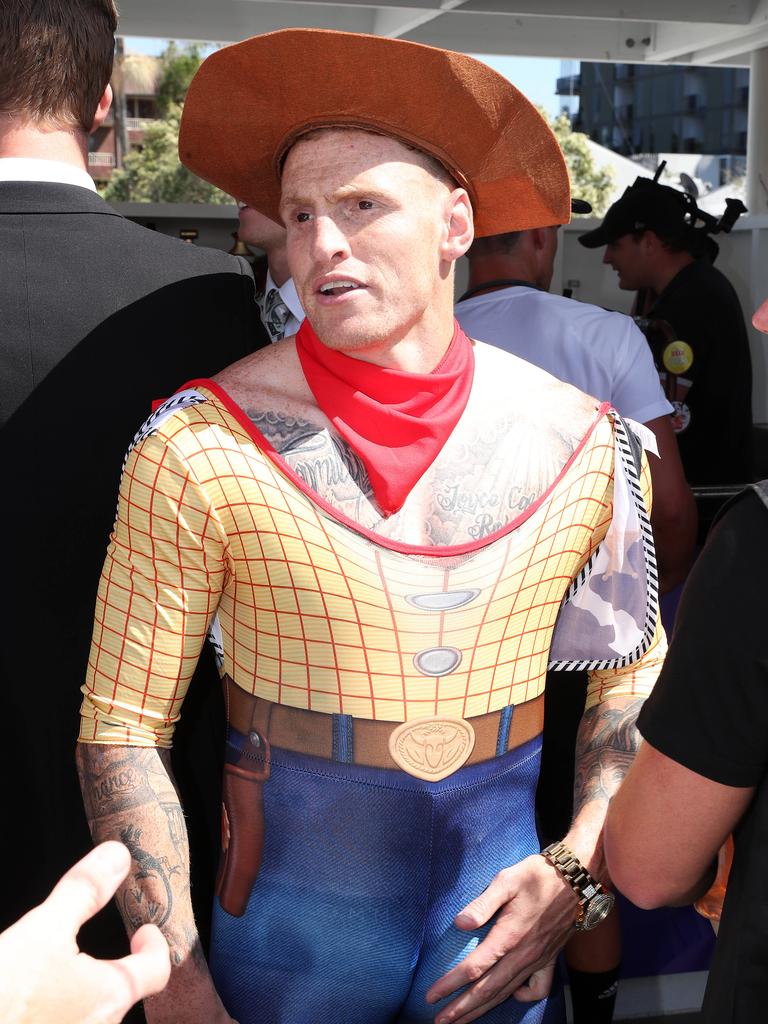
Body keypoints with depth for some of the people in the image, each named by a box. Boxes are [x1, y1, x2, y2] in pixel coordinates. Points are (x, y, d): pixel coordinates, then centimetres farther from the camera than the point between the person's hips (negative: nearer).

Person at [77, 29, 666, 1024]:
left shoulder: (583, 443, -6)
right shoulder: (198, 447, -14)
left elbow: (631, 679, 5)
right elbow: (123, 724, -10)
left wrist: (578, 872, -7)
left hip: (500, 913, 2)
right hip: (290, 929, -1)